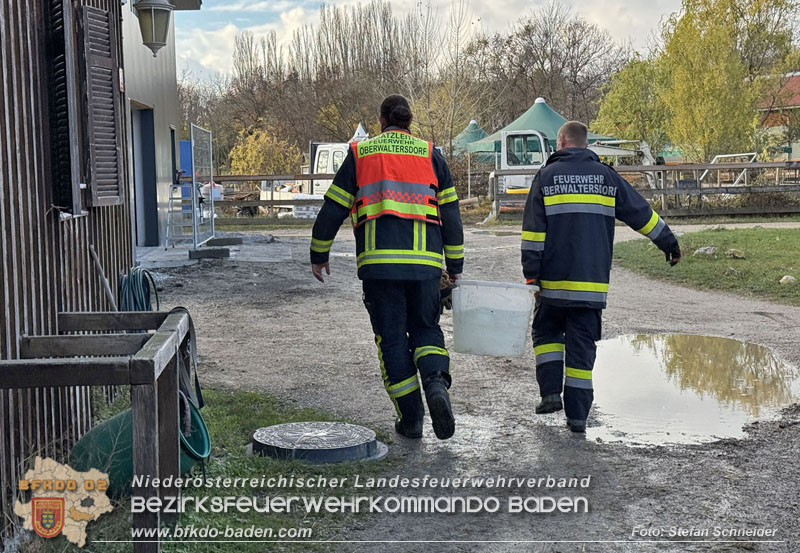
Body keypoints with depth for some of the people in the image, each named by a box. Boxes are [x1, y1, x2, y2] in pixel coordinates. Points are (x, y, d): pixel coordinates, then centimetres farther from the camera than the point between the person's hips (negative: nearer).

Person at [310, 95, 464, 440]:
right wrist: (454, 265, 17)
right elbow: (450, 213, 10)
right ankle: (436, 382, -13)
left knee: (391, 337, 7)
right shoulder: (429, 154, 11)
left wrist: (319, 256, 20)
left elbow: (333, 208, 9)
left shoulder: (360, 153, 10)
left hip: (379, 262, -1)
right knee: (425, 327, 15)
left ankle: (410, 418, 7)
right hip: (425, 262, 1)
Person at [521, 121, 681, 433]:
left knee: (546, 331, 19)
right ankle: (577, 414, 4)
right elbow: (640, 213, 13)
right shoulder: (606, 176, 8)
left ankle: (551, 392, 4)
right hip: (593, 283, 2)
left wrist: (530, 275, -3)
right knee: (582, 344, 6)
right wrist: (668, 242, 26)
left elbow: (533, 230, -4)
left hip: (554, 281, -2)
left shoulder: (547, 176, 1)